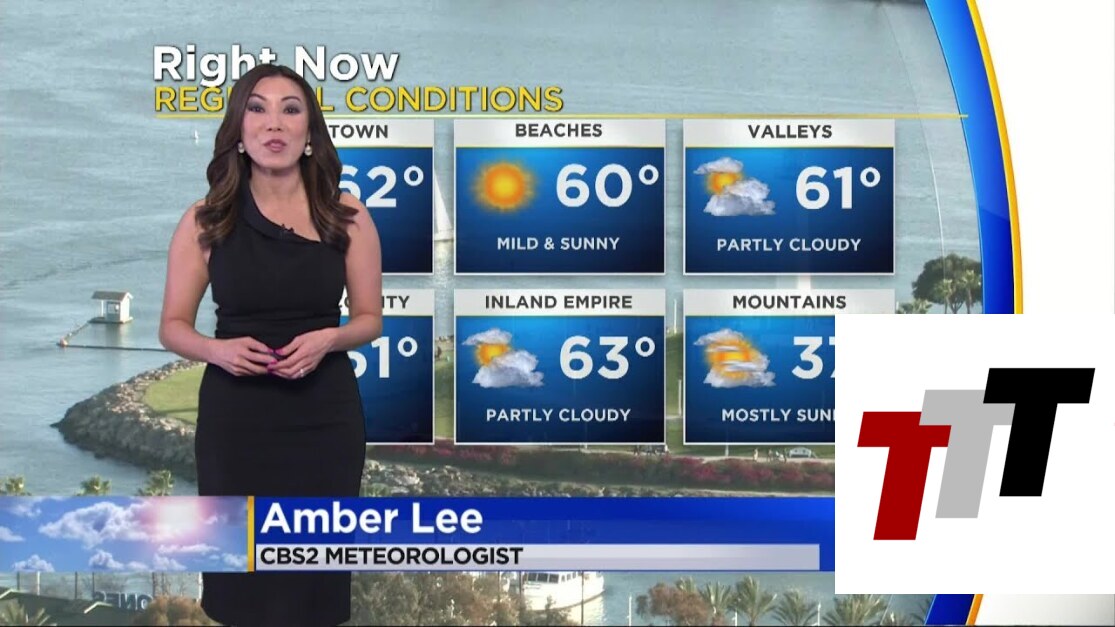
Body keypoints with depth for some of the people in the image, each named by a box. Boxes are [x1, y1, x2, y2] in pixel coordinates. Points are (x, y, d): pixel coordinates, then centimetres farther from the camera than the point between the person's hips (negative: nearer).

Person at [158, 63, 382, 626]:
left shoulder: (347, 217, -2)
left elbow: (370, 319, 5)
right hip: (236, 415, 0)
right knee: (240, 563, 8)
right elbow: (173, 326, 3)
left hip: (323, 415, 0)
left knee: (317, 562, 7)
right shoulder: (204, 221, -2)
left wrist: (326, 339, -16)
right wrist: (218, 349, -18)